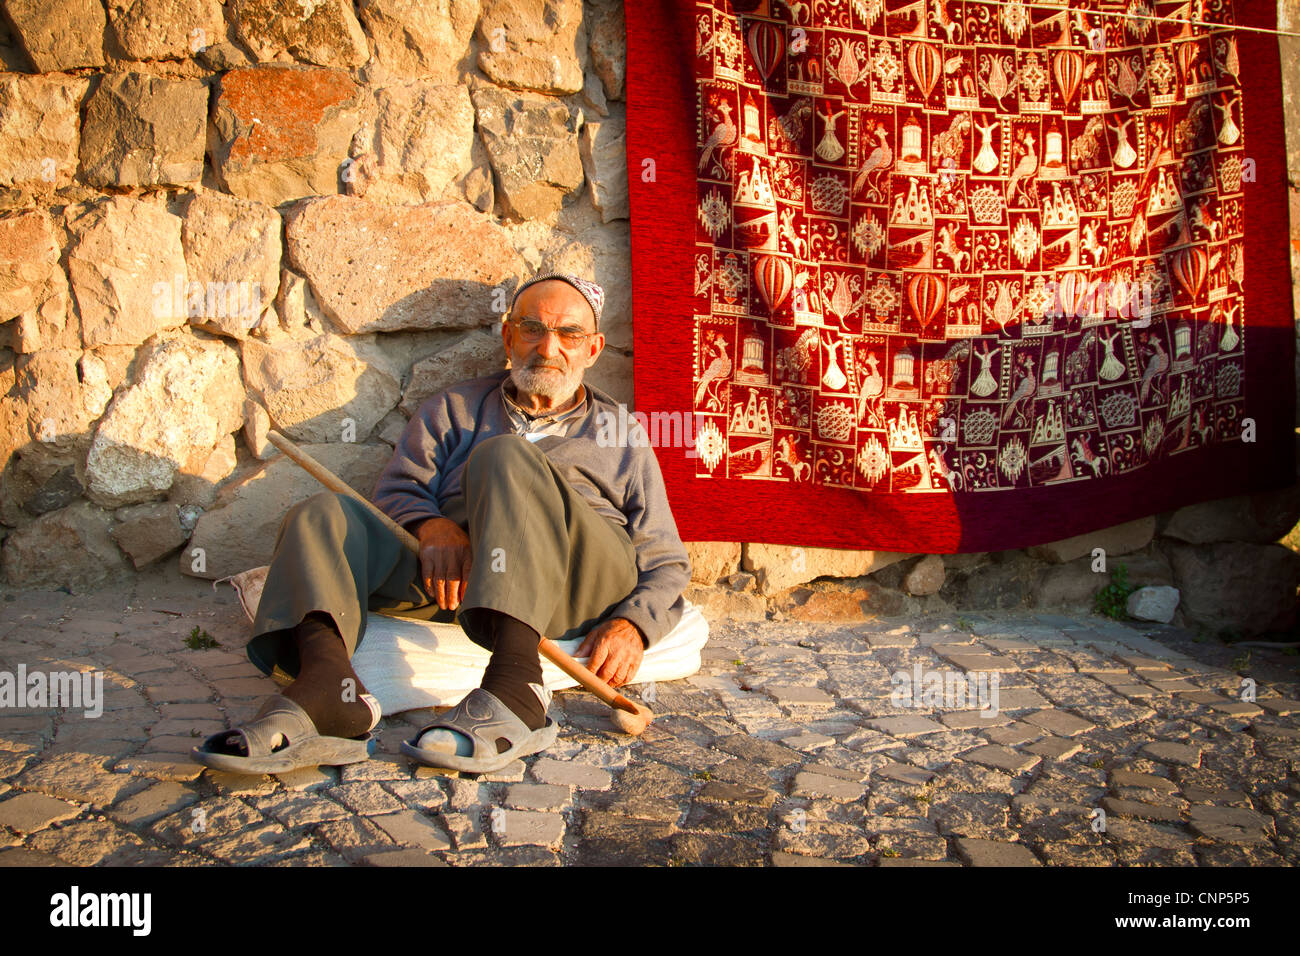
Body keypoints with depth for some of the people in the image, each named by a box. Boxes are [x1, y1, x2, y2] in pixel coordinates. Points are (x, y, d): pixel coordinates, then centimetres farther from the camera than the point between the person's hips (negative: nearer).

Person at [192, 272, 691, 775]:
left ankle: (514, 690, -45)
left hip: (584, 591, -2)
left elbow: (668, 563, 16)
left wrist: (631, 625, -6)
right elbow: (398, 489, 10)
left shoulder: (623, 433, 23)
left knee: (505, 456, -28)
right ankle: (328, 682, -43)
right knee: (322, 514, -16)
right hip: (458, 570, 3)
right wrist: (432, 525, -15)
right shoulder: (454, 408, 27)